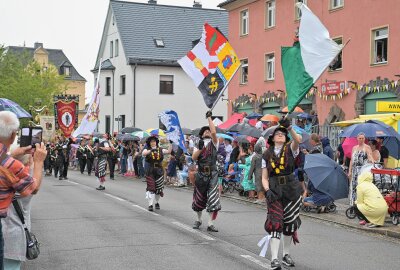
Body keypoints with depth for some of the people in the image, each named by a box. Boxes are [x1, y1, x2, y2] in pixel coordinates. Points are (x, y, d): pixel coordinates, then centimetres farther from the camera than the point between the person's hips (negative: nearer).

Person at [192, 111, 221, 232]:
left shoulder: (213, 143, 4)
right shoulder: (198, 145, 11)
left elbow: (214, 132, -15)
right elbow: (194, 158, -4)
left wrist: (209, 118, -12)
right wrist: (200, 148, -19)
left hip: (212, 174, -2)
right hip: (201, 174, 2)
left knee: (213, 199, -9)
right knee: (199, 198, 12)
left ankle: (210, 224, -5)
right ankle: (199, 220, 33)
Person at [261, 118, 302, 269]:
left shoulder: (290, 149, 4)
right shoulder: (267, 155, 7)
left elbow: (298, 140, -20)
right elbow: (264, 177, 5)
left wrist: (289, 128, -34)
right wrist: (267, 190, -12)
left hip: (291, 189, 1)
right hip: (274, 191, -1)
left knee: (289, 223, 10)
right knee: (275, 223, -11)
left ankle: (286, 255, 27)